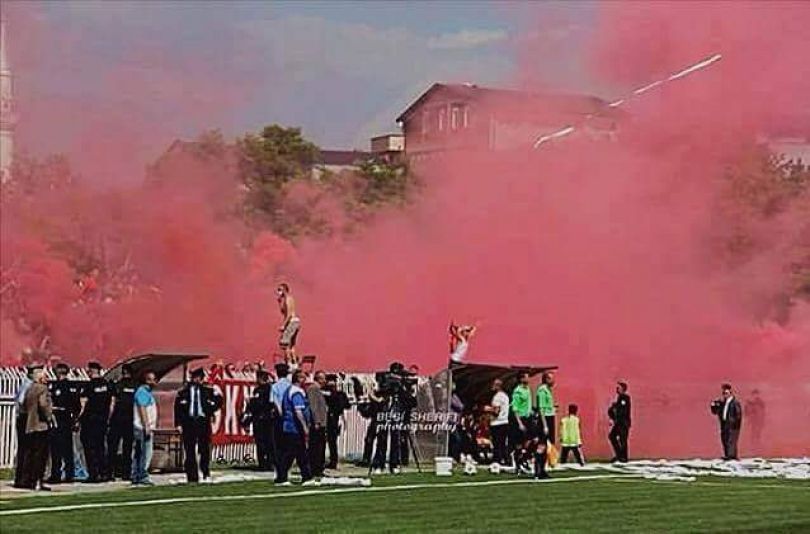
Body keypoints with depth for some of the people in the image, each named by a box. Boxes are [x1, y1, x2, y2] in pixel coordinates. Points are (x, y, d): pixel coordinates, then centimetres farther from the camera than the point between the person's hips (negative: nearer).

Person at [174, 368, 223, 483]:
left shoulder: (207, 390, 7)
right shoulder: (184, 391, 3)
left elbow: (219, 400, 17)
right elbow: (177, 407, 3)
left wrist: (211, 411, 6)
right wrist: (178, 423, -4)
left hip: (203, 422, 1)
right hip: (188, 422, -1)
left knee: (205, 449, -1)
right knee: (190, 451, 0)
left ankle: (206, 474, 11)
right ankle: (192, 477, 5)